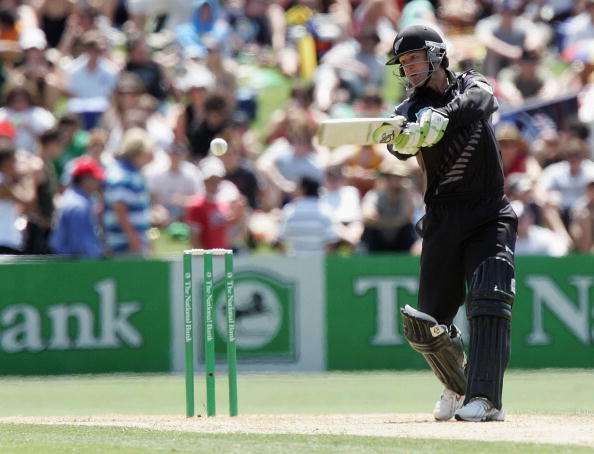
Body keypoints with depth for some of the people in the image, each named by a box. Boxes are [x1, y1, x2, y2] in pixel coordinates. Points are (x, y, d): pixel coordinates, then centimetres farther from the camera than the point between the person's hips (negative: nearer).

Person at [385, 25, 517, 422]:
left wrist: (440, 118, -39)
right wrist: (403, 137, -45)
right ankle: (459, 387, 28)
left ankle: (485, 400, -26)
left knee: (490, 299, -21)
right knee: (426, 325, 1)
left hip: (491, 216, -2)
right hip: (443, 222, 2)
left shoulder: (469, 85, 5)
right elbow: (402, 147, -19)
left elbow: (483, 100, -20)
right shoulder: (410, 110, 3)